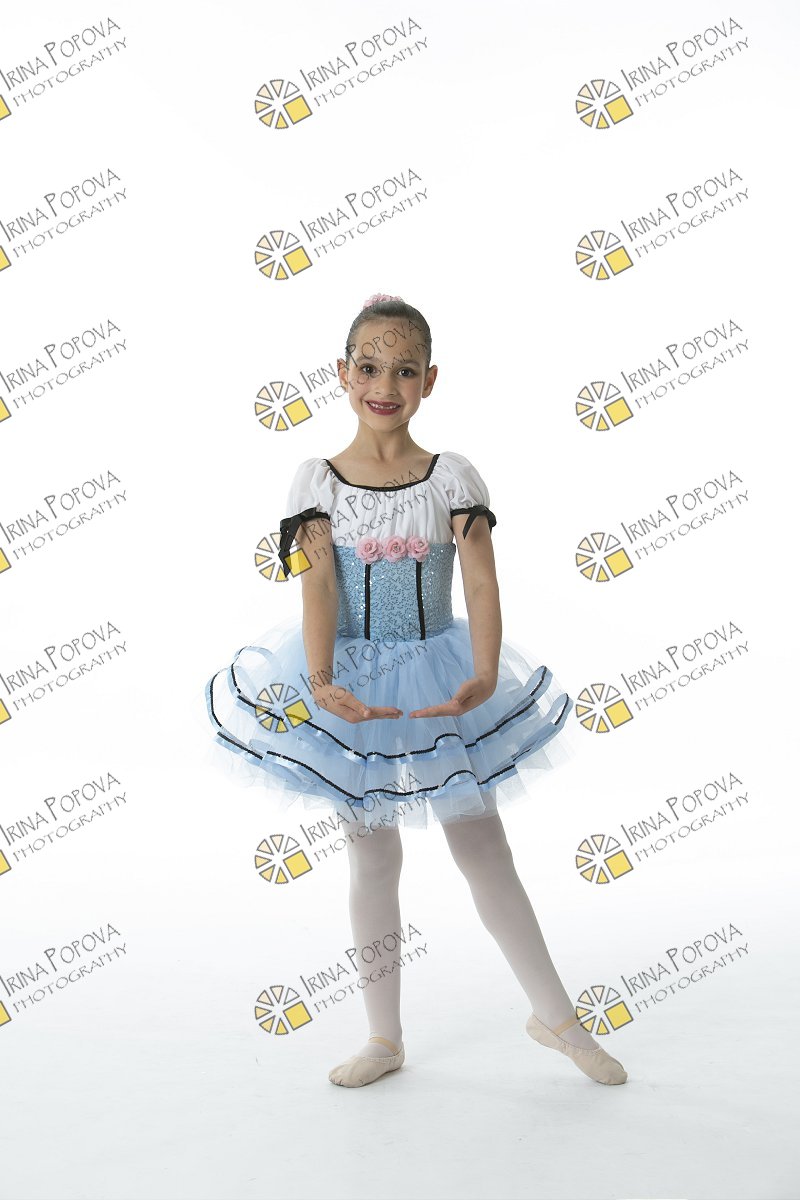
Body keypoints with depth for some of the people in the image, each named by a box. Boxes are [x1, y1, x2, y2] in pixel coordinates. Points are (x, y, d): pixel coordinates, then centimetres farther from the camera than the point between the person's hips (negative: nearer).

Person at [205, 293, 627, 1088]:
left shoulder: (454, 476, -4)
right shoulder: (316, 480, -5)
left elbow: (483, 583, -13)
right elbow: (317, 587, -15)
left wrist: (484, 680, -29)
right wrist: (321, 683, -31)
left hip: (440, 681, 0)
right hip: (353, 685, 0)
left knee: (485, 852, 8)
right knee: (372, 858, 11)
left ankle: (555, 1016, 27)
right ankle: (385, 1039, 27)